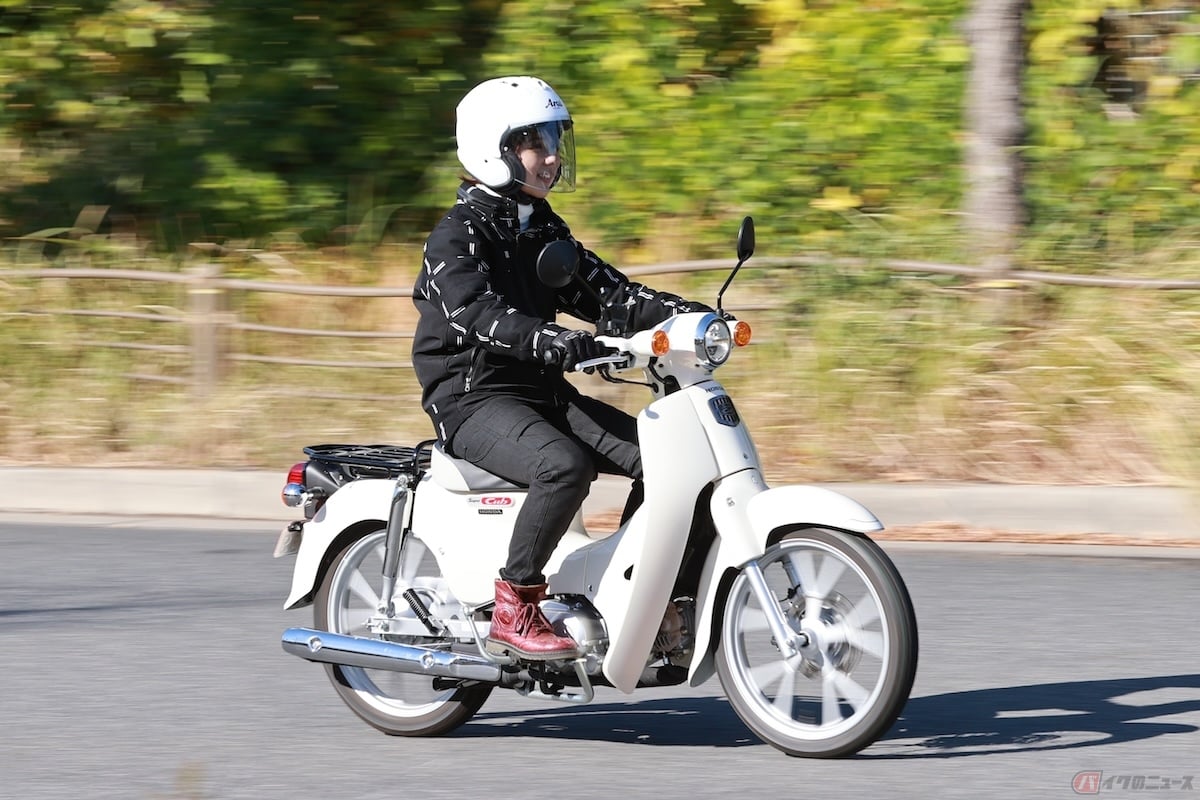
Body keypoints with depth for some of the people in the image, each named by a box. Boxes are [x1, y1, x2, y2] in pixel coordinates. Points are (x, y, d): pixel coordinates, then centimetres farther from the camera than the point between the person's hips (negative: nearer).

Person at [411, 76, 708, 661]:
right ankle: (513, 610, -27)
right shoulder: (457, 236, -10)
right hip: (474, 399, -8)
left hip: (542, 394, 8)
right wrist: (556, 343, -43)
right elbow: (477, 313, -27)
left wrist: (681, 314, -5)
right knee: (565, 465, -36)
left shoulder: (545, 233, 17)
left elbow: (605, 293, 13)